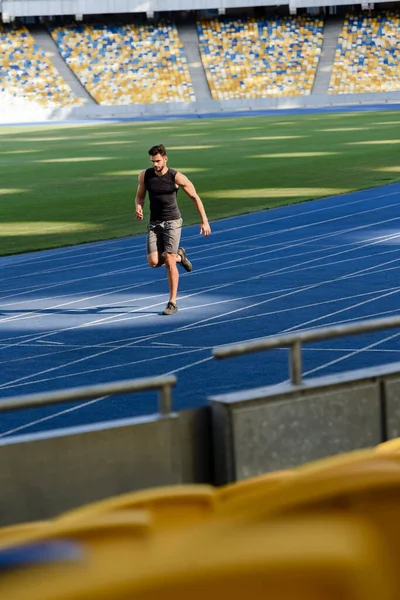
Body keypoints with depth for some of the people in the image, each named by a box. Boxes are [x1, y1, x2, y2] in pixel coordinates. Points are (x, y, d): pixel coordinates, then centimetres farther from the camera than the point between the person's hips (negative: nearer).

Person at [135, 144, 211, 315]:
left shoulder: (176, 177, -13)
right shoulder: (145, 175, -3)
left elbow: (195, 197, -4)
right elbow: (140, 196, 12)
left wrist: (204, 221, -6)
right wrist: (138, 208, -12)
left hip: (172, 222, -4)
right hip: (154, 223, 4)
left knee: (169, 262, -12)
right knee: (153, 262, -7)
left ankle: (172, 303, -4)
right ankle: (179, 256, 27)